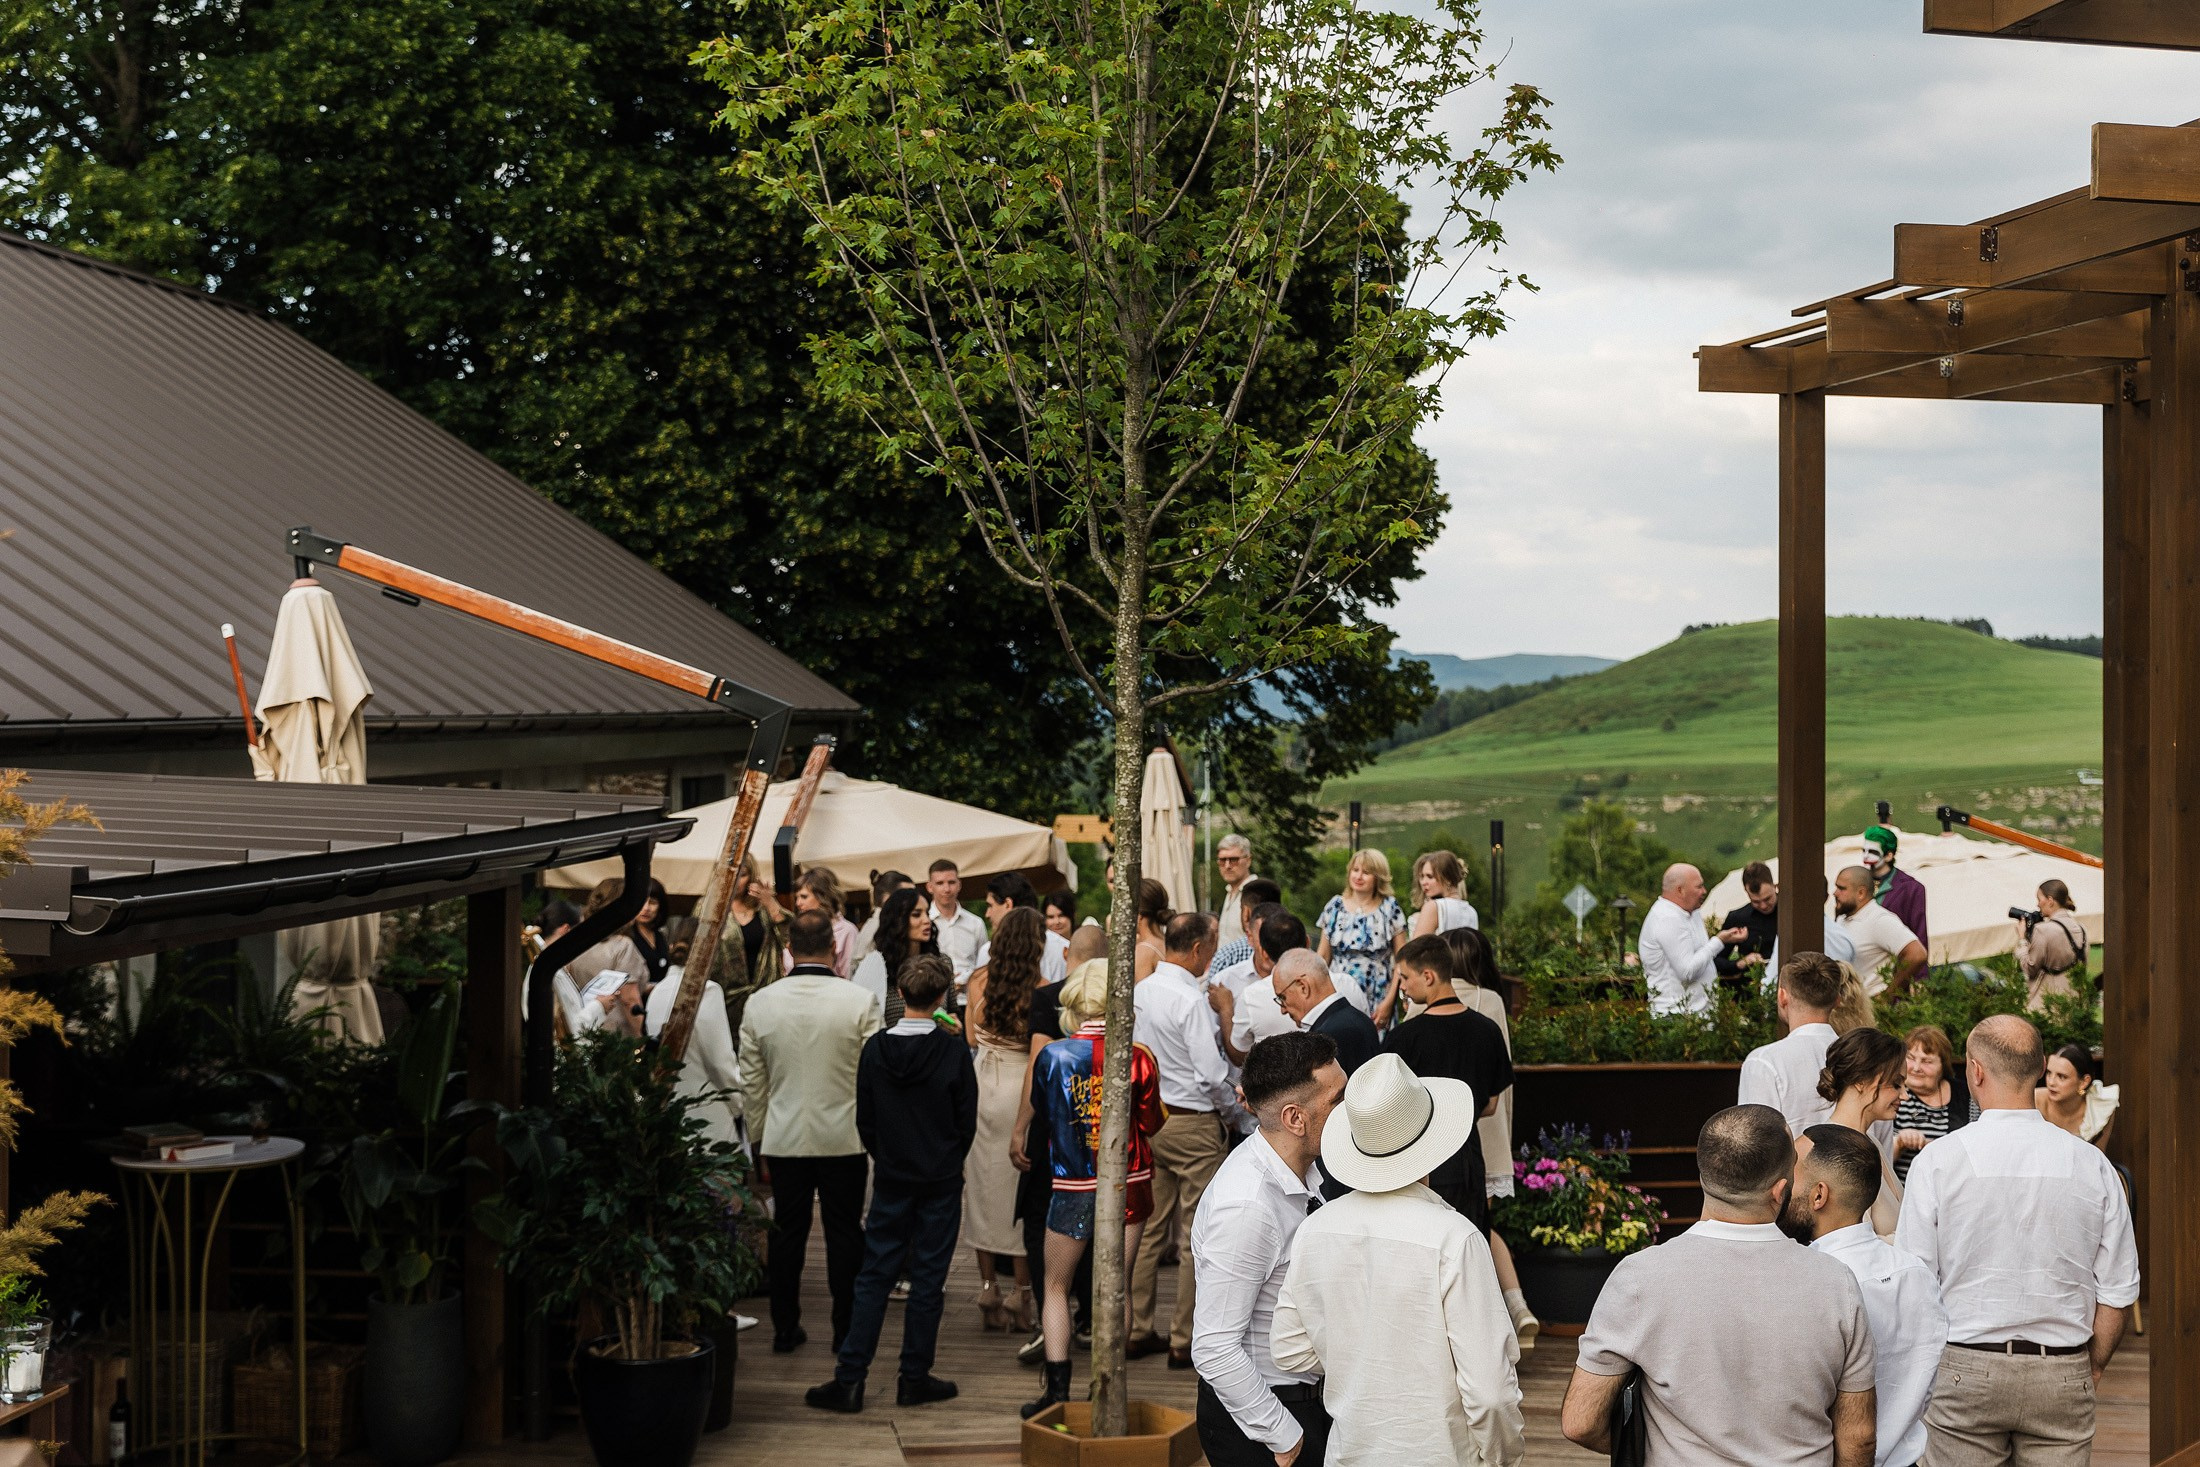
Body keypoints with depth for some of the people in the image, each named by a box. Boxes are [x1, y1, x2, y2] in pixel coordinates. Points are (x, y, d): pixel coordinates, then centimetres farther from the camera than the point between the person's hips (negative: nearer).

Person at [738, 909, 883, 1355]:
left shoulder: (759, 1004, -3)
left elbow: (752, 1083, 4)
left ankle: (785, 1329, 18)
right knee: (844, 1234, 8)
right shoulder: (859, 1001, -11)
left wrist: (758, 1139, 15)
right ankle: (845, 1331, 14)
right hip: (844, 1137, -2)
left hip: (783, 1137, 2)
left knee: (787, 1233, 11)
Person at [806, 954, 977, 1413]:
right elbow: (967, 1121, -4)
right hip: (941, 1182, -2)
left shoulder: (875, 1048, -5)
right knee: (928, 1280, 6)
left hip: (890, 1180, 2)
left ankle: (850, 1378, 2)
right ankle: (914, 1379, 11)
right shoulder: (953, 1051, -11)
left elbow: (864, 1120, 1)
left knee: (873, 1277, 6)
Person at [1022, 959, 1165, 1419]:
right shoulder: (1138, 1058, -11)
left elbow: (1041, 1111, 5)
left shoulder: (1053, 1056, -10)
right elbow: (1151, 1124, -1)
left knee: (1057, 1286, 13)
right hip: (1127, 1186, 1)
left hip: (1072, 1186, -1)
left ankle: (1057, 1389, 6)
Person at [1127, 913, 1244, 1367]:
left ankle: (1137, 1330, 19)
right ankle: (1186, 1341, 3)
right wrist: (1235, 1113, -4)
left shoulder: (1140, 991, 5)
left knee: (1149, 1228, 13)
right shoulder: (1191, 1000, -18)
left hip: (1149, 1120, 8)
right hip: (1194, 1125, -8)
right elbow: (1211, 1072, -20)